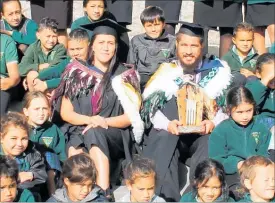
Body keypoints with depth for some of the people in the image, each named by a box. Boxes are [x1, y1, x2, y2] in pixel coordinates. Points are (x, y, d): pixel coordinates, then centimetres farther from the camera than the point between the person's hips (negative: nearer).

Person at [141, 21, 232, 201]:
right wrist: (167, 124, -21)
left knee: (211, 140, -32)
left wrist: (214, 122, -19)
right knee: (164, 138, -32)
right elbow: (151, 106, -2)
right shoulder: (166, 71, 5)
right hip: (170, 135, 0)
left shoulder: (217, 71, 6)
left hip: (203, 135, 0)